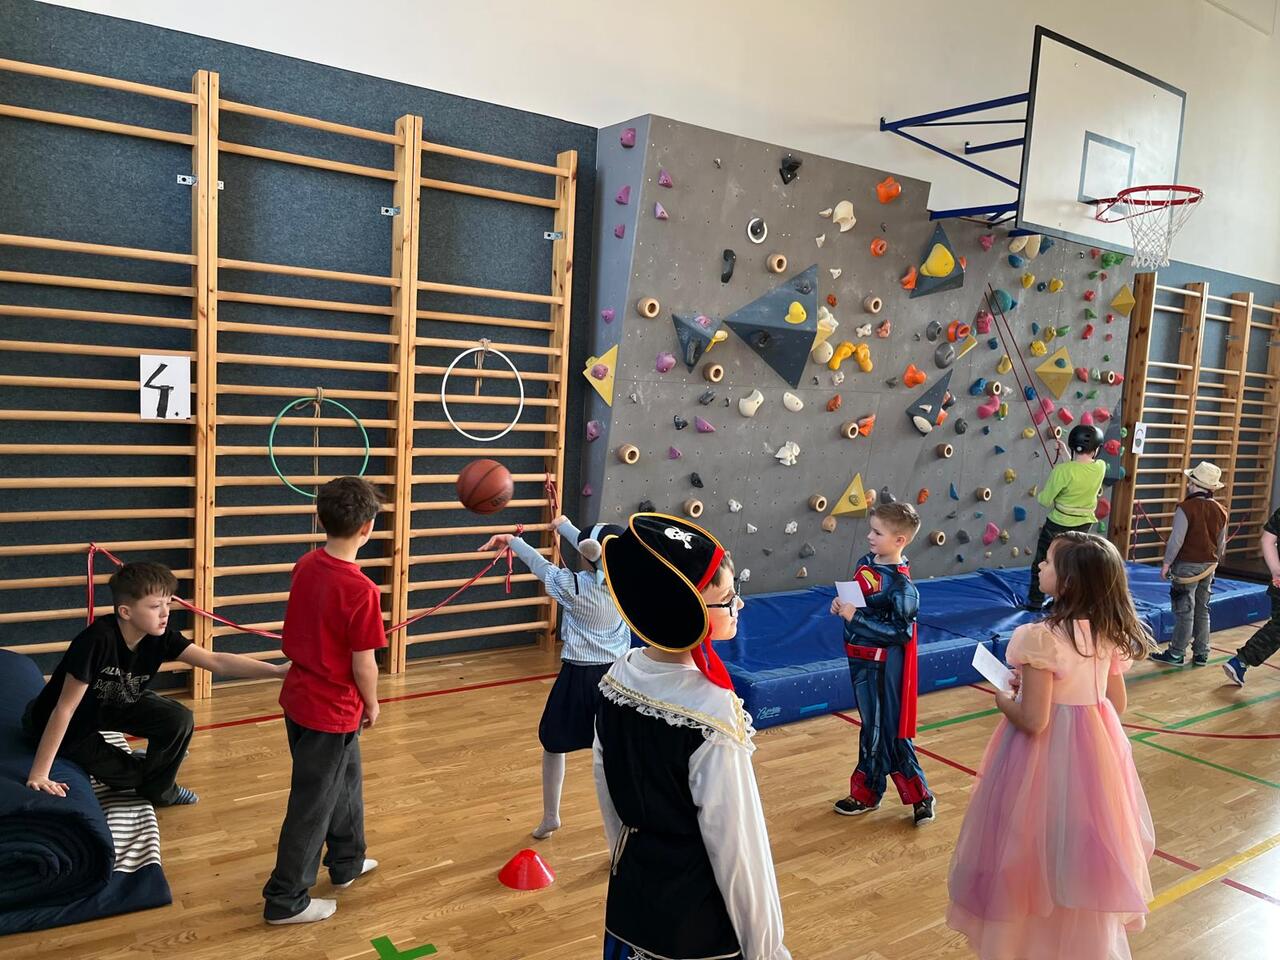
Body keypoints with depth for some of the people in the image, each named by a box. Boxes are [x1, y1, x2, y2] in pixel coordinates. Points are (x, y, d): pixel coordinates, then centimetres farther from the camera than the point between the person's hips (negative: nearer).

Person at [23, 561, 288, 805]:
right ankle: (144, 769, 27)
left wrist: (278, 670, -34)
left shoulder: (160, 636, -20)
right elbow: (65, 709, -32)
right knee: (127, 773, -8)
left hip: (113, 705, 5)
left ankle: (156, 789, 10)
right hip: (70, 724, -5)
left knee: (179, 721, -13)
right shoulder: (98, 640, -37)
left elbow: (216, 661, -24)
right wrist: (38, 775, -31)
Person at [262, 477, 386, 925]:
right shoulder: (361, 590, -26)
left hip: (299, 697, 8)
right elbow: (363, 665, -19)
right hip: (333, 711, -8)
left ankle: (346, 862, 44)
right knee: (312, 805, 9)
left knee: (346, 780, 26)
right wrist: (372, 704, -2)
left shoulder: (305, 567, -3)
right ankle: (285, 900, 24)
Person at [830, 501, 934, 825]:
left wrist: (856, 617, -25)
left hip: (883, 663, -9)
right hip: (860, 657, 9)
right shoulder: (865, 563, 2)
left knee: (884, 730, 5)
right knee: (872, 726, 19)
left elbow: (899, 632, -25)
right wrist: (841, 605, -3)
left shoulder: (901, 585, -22)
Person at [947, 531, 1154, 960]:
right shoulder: (1111, 634, -3)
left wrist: (1003, 701, -5)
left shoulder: (1039, 638, -26)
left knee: (1035, 853, 11)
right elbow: (1117, 706, 6)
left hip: (1046, 754, -7)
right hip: (1095, 750, 7)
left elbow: (1032, 721, -24)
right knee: (1084, 852, 23)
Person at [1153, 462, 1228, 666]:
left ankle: (1176, 654, 5)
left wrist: (1166, 563, -8)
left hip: (1187, 565, -6)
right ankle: (1201, 654, 19)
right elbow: (1222, 543, 12)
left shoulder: (1186, 508, -17)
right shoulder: (1220, 510, 4)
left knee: (1184, 611, -1)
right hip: (1209, 566, 6)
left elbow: (1176, 540, -17)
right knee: (1202, 611, 14)